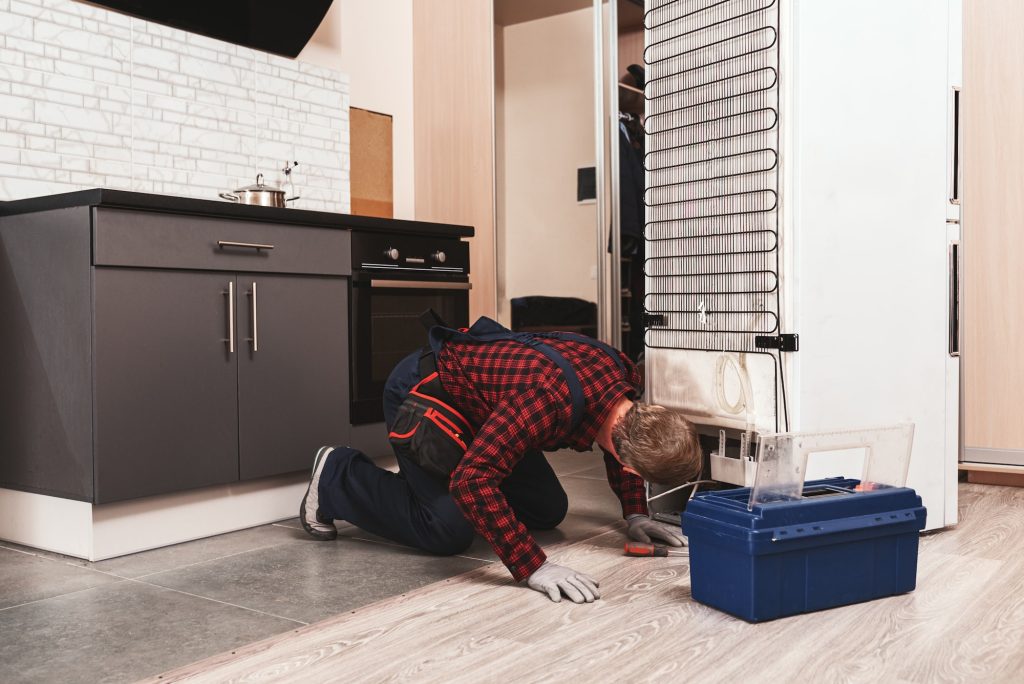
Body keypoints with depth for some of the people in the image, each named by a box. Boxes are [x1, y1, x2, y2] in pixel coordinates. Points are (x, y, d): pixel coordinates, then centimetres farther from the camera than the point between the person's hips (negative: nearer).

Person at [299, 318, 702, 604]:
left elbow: (624, 441, 6)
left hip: (476, 399, 8)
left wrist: (635, 514, 0)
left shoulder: (620, 373, -17)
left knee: (548, 512, 5)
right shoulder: (551, 396, -43)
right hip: (420, 392, -8)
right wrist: (532, 567, -46)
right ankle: (336, 479, 5)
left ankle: (423, 476, 24)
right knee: (449, 532, -17)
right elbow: (471, 479, -45)